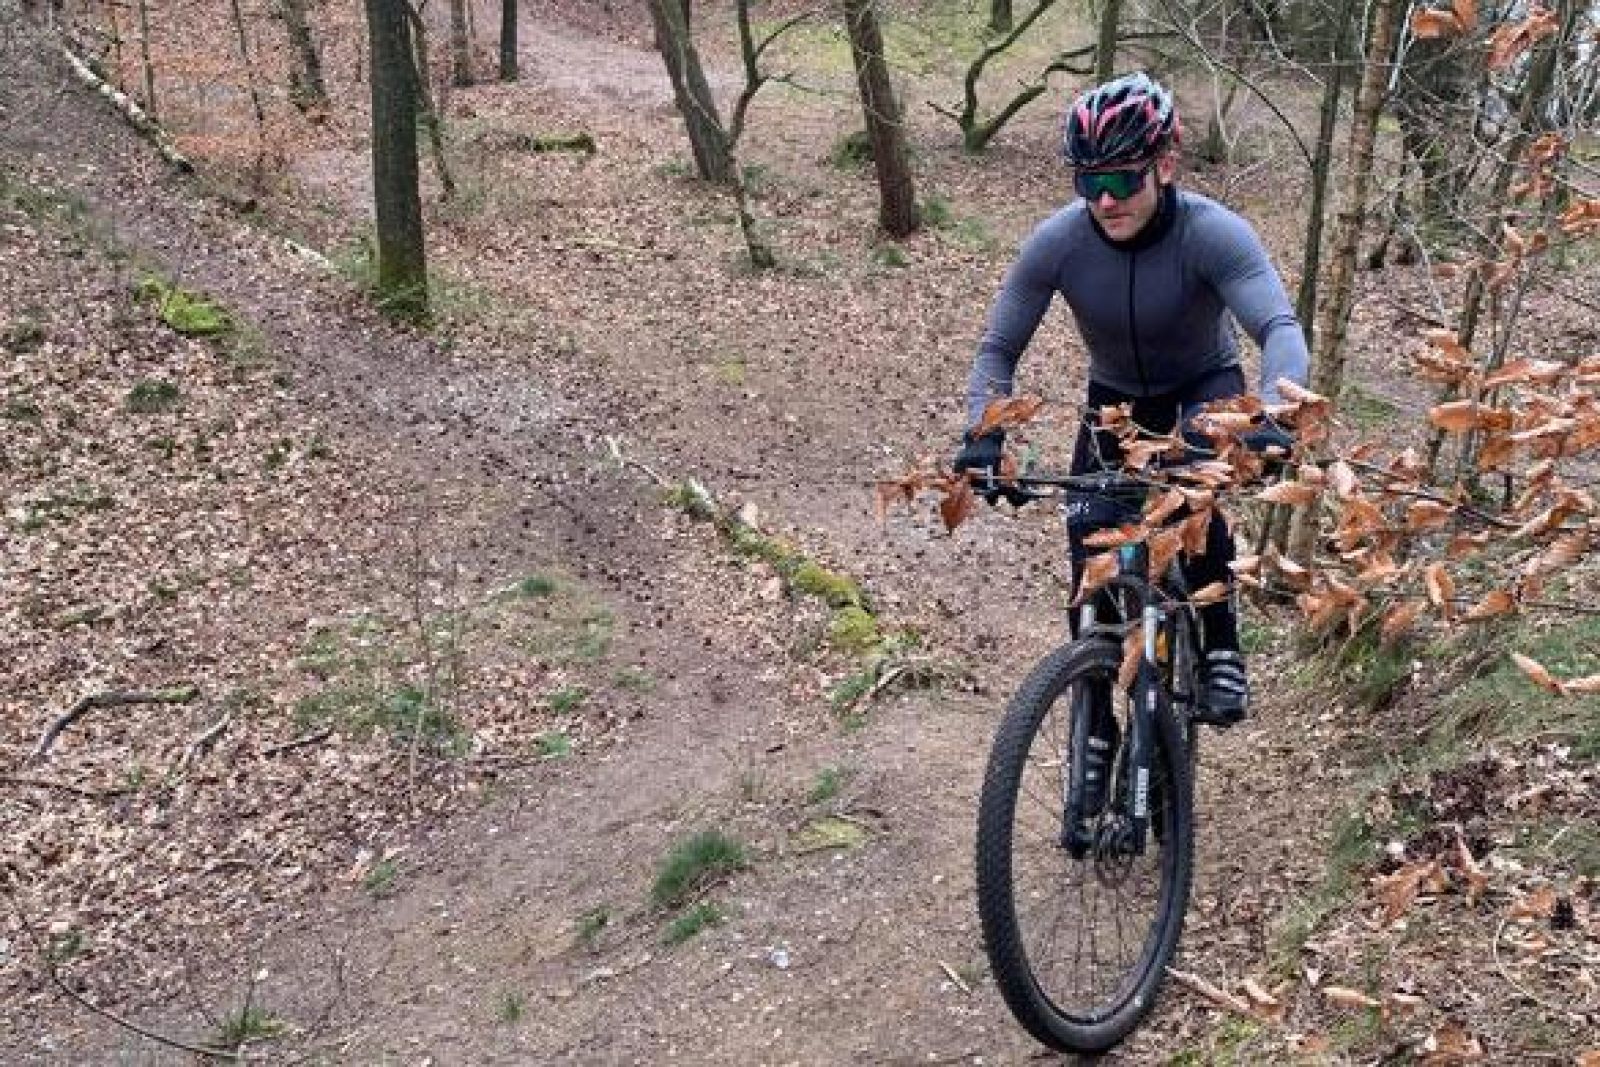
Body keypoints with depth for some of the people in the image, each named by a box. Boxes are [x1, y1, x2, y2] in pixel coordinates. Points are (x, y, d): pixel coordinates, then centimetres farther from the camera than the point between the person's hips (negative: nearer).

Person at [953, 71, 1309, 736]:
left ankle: (1220, 651, -14)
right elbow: (999, 348, -17)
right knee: (1090, 553, -8)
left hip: (1204, 391, -3)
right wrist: (984, 437, -34)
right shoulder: (1058, 241, -24)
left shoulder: (1213, 233, -31)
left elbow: (1281, 331, -42)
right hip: (1115, 401, 3)